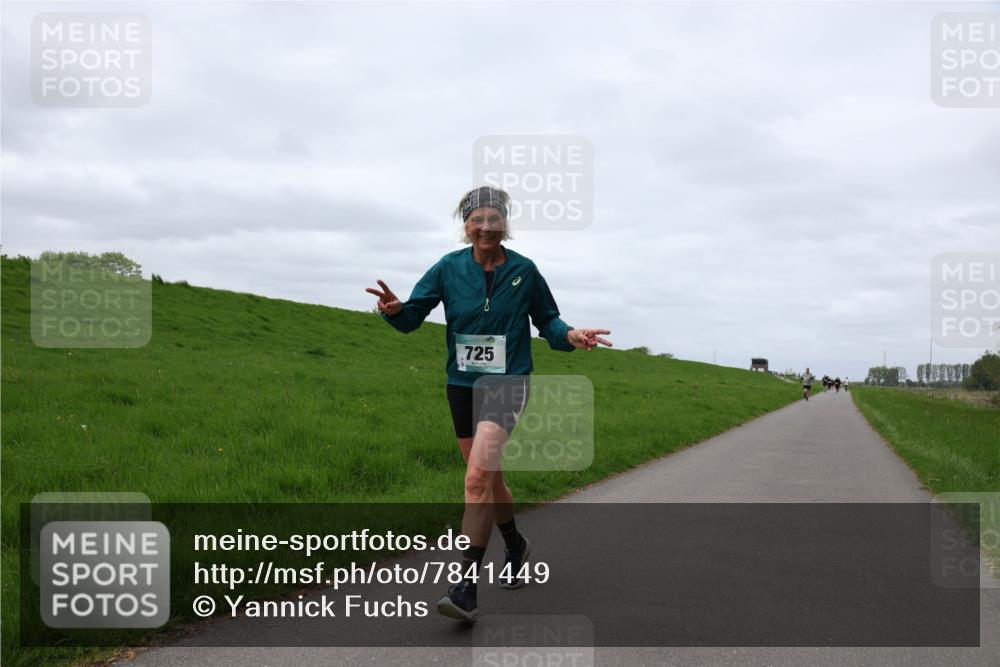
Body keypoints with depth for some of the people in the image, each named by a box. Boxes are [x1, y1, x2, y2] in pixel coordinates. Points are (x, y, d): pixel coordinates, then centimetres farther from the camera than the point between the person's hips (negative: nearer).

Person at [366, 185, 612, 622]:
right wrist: (393, 308, -24)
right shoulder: (449, 268, 0)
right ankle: (515, 545, 44)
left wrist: (571, 336, -13)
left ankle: (466, 588, -20)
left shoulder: (524, 270, -3)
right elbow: (413, 315, -1)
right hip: (462, 385, 4)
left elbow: (546, 320, 8)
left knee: (478, 475, -22)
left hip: (508, 384, -4)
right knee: (489, 477, 16)